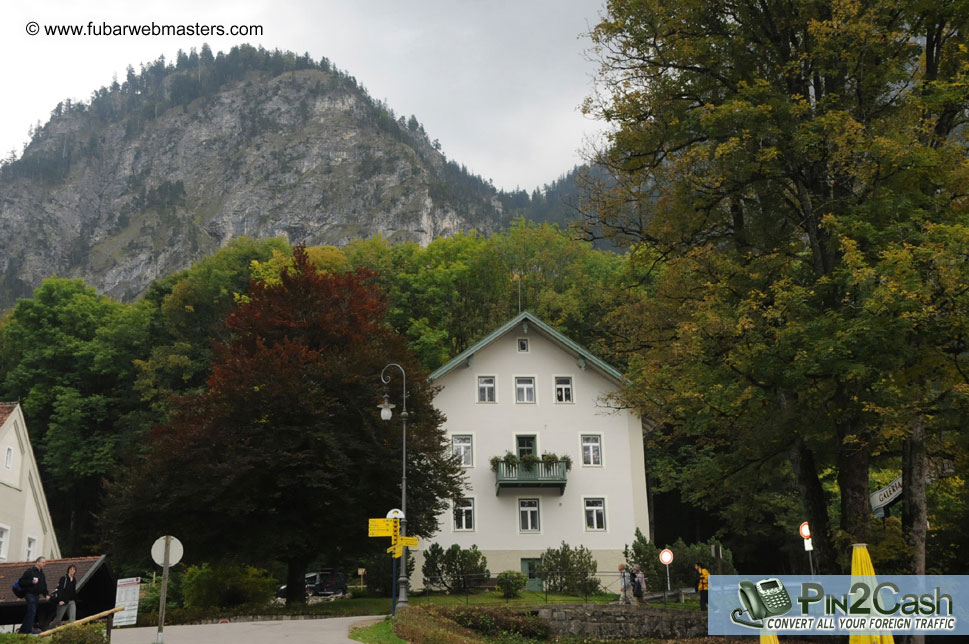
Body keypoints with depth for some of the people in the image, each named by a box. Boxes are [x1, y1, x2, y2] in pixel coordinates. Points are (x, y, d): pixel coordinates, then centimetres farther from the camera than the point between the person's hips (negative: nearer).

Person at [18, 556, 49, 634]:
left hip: (37, 595, 8)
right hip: (30, 594, -8)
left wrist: (45, 594, 7)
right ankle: (29, 629, -15)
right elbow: (21, 582, -13)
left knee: (31, 612, 10)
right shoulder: (30, 571, -9)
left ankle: (23, 629, 18)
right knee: (32, 611, -16)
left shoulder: (42, 573, 15)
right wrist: (31, 582, -24)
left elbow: (44, 585, 20)